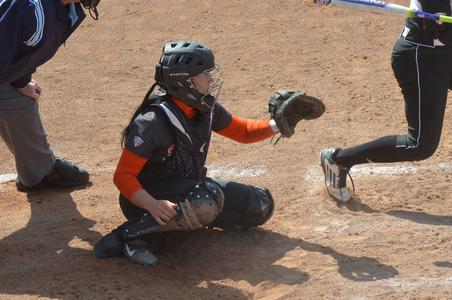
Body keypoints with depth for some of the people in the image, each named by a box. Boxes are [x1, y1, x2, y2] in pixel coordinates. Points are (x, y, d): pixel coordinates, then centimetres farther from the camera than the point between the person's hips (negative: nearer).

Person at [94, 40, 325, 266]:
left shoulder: (206, 109, -3)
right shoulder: (153, 122, -25)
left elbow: (243, 131, 13)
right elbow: (123, 175, -24)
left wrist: (277, 124, -6)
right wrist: (153, 205, -42)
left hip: (189, 187, 8)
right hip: (147, 197, -8)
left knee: (261, 206, 2)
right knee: (207, 199, -38)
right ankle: (126, 235, -27)